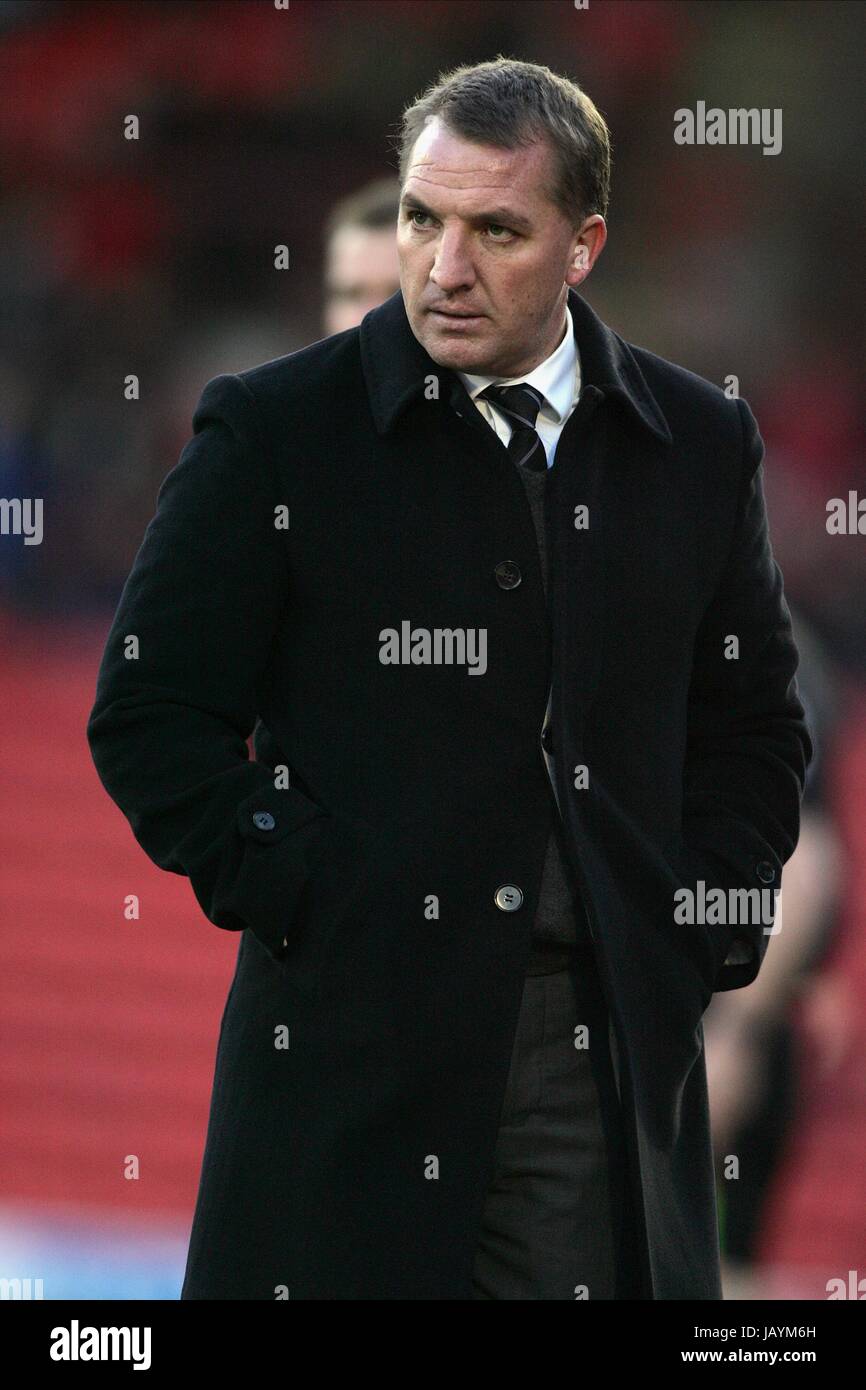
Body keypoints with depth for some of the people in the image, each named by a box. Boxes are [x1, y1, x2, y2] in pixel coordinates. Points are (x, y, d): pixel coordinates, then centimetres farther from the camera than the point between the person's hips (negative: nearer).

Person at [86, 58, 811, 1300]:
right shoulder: (273, 430, 0)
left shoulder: (698, 442, 11)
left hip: (616, 1046, 2)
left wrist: (710, 922, 6)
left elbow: (753, 720, 19)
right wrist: (301, 895, -7)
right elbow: (151, 716, 0)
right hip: (357, 1045, -2)